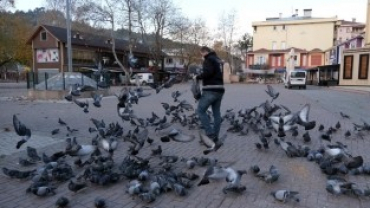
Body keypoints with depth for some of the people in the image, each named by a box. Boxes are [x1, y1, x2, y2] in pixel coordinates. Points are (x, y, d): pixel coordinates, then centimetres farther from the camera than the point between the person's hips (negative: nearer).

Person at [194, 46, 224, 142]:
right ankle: (215, 136, 12)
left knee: (200, 110, -3)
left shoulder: (208, 59, -6)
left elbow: (207, 72, -21)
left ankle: (210, 134, -9)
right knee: (217, 112, 9)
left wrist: (198, 77, -7)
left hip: (210, 90, -9)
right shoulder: (219, 60, 22)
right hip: (220, 89, 9)